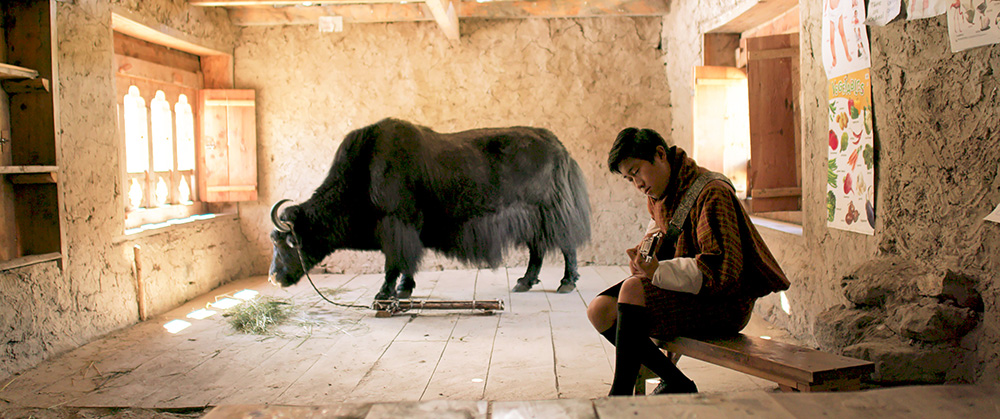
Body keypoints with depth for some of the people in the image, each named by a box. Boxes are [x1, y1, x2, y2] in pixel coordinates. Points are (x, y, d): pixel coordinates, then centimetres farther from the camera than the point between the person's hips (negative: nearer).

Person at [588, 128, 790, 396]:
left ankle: (620, 394, -23)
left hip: (725, 303, -9)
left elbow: (722, 269, -26)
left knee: (633, 290, -31)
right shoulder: (658, 194, 8)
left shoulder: (711, 193, -18)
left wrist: (658, 271, -32)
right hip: (683, 290, 10)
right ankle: (676, 383, 4)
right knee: (600, 310, -5)